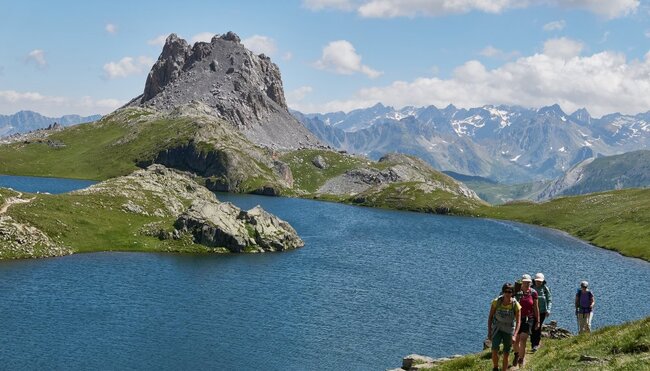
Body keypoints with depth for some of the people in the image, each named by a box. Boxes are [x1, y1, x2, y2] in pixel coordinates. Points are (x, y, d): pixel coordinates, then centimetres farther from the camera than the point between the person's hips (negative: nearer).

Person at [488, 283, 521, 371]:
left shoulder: (516, 305, -17)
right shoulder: (496, 302, -15)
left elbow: (518, 322, -16)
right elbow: (490, 317, -3)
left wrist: (514, 335, -27)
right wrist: (489, 332, -4)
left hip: (509, 330, 0)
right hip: (497, 328, 0)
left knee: (506, 354, 4)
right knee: (495, 349, -20)